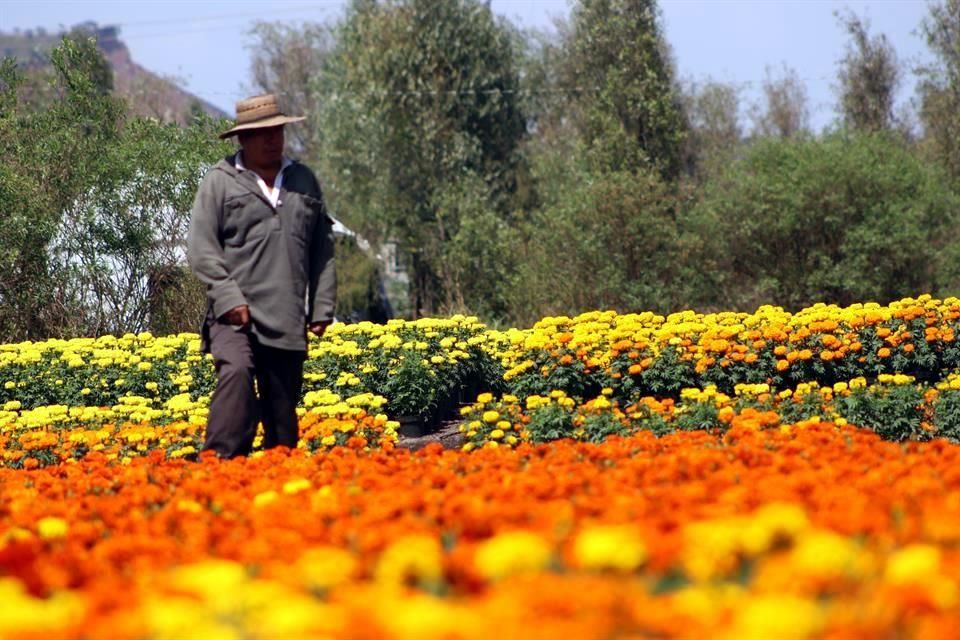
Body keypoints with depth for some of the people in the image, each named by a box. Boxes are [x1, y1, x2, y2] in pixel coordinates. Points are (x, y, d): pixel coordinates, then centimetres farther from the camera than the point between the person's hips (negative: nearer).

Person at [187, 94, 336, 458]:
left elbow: (323, 249, 19)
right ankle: (220, 462, -31)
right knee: (236, 373, -28)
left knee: (283, 408, 6)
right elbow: (201, 247, -3)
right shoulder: (220, 182, 3)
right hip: (236, 317, -4)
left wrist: (322, 308, 12)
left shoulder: (304, 180, 17)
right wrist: (228, 297, -14)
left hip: (288, 321, 4)